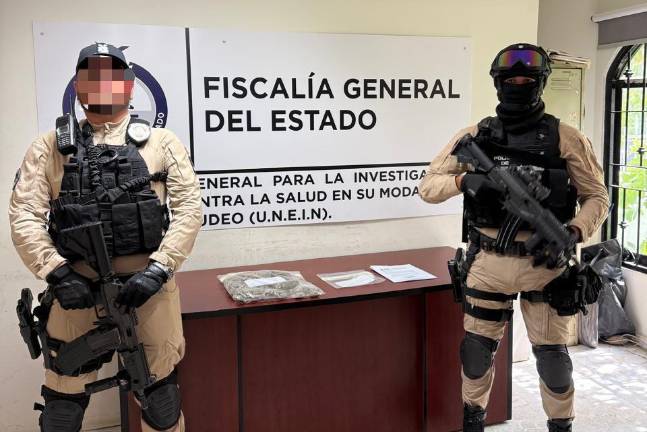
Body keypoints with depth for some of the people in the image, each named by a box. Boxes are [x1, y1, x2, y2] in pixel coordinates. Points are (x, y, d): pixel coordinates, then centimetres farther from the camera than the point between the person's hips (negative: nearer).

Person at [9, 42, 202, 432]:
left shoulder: (162, 142, 7)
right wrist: (58, 274, -10)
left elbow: (189, 209, -1)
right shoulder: (49, 147, 10)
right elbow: (25, 216, 2)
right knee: (63, 400, 11)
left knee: (160, 388, 11)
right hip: (77, 285, 1)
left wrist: (157, 270, -12)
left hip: (147, 282, -1)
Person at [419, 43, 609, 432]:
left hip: (545, 263, -1)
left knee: (552, 352, 9)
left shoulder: (566, 138, -1)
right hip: (488, 262, 1)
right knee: (478, 347, 12)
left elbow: (597, 197, 3)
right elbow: (428, 186, 2)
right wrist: (463, 180, -18)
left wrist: (575, 232, -16)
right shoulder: (475, 136, 2)